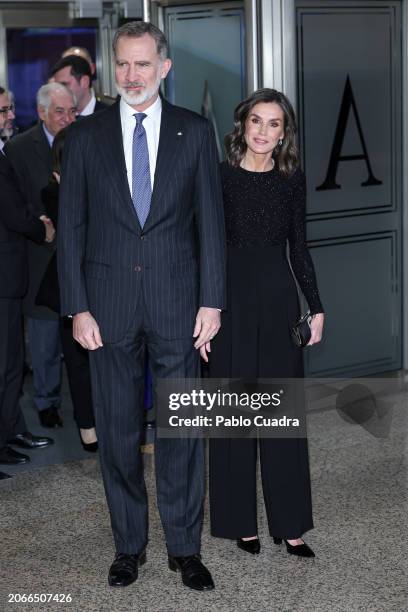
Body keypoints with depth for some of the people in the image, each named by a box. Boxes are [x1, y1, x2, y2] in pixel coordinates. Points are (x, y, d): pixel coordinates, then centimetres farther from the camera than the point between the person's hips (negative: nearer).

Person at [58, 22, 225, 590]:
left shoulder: (195, 131, 3)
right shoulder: (85, 136, 4)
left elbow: (211, 221, 3)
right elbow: (71, 227, 3)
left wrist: (212, 302, -3)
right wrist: (78, 308, -4)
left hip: (177, 301, 0)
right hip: (109, 303, 1)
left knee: (182, 427, 4)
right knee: (118, 430, 8)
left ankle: (185, 547, 17)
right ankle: (129, 544, 23)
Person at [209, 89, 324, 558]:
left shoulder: (292, 180, 5)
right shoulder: (219, 176, -3)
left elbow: (298, 247, 10)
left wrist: (316, 307, 5)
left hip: (279, 298, 3)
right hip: (231, 297, -2)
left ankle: (289, 523, 15)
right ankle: (240, 521, 17)